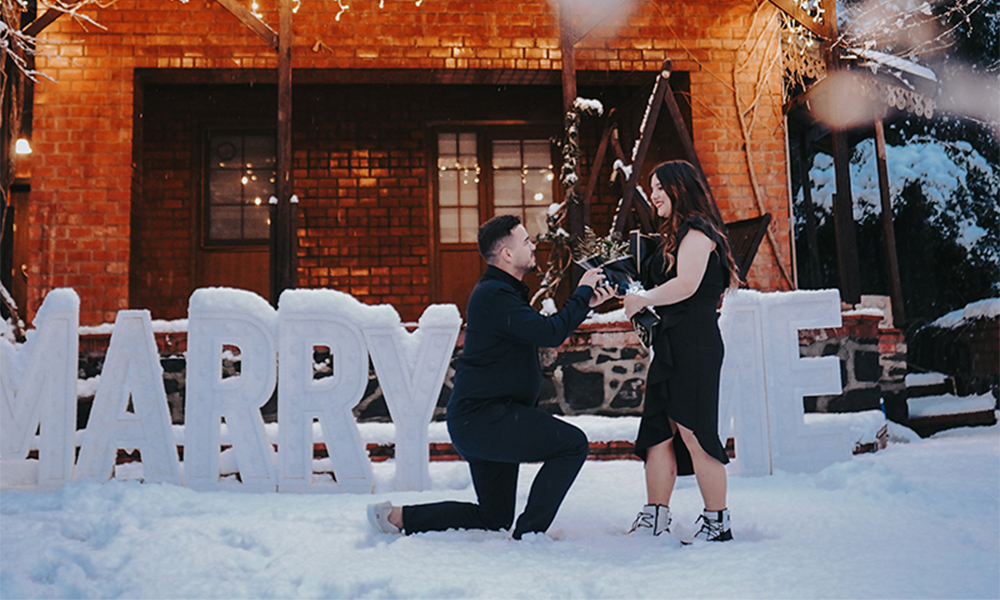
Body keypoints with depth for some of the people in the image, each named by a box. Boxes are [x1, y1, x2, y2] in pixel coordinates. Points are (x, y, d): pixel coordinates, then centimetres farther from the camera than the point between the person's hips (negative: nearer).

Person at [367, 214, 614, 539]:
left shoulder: (500, 291, 19)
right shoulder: (494, 295, -15)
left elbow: (544, 331, 23)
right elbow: (550, 333, -23)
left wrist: (586, 303, 14)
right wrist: (582, 293, -9)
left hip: (482, 420, 11)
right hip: (484, 418, -11)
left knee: (493, 519, 15)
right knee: (573, 444, -14)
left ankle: (399, 516, 16)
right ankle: (529, 534, -10)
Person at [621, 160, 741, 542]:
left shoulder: (697, 231, -7)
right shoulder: (675, 235, 23)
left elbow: (686, 285, -19)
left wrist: (643, 299, -8)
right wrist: (624, 293, 11)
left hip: (693, 346, -10)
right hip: (671, 345, 10)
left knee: (693, 433, -7)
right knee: (658, 431, 6)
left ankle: (718, 524, 1)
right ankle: (654, 519, 9)